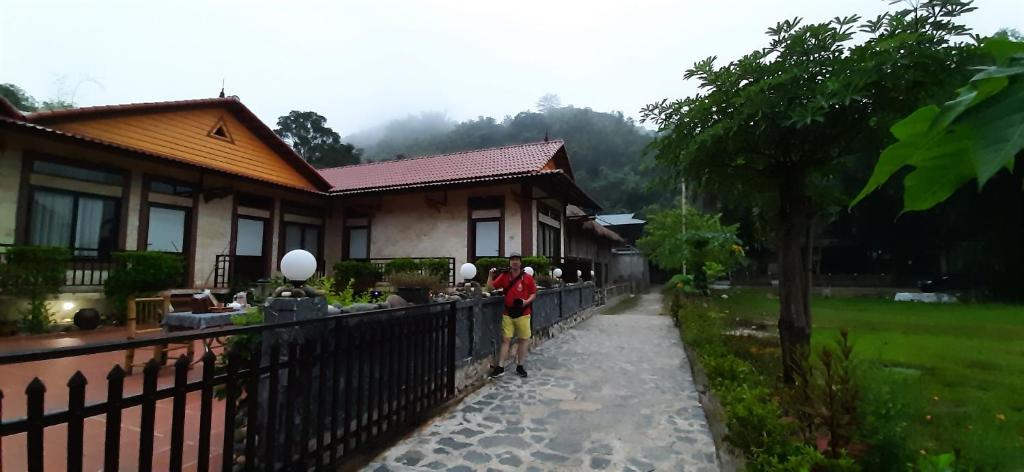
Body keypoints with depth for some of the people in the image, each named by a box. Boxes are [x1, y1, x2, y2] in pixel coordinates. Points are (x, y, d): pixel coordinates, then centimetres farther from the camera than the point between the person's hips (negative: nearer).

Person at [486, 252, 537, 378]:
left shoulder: (528, 277, -2)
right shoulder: (504, 276, 4)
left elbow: (533, 294, 2)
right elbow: (491, 287, 5)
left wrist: (526, 301, -15)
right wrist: (490, 275, -9)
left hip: (523, 313, -1)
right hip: (507, 314, 1)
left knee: (523, 339, 5)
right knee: (506, 339, 3)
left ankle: (520, 366, 18)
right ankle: (500, 367, 7)